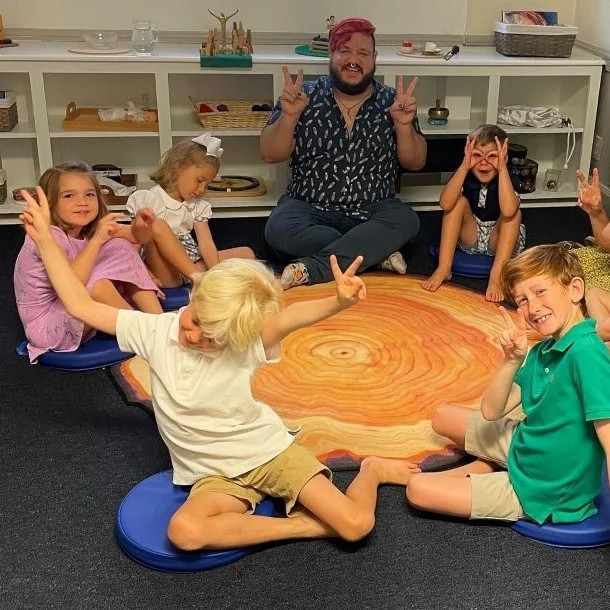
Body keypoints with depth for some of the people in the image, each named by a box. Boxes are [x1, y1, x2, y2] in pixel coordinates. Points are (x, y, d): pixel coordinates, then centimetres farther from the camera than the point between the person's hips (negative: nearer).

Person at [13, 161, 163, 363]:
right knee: (96, 284, -35)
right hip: (46, 326, -8)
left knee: (121, 247, -5)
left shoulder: (89, 229, -2)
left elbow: (139, 237, 5)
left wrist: (140, 227, -19)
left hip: (80, 316, 8)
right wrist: (96, 240, -36)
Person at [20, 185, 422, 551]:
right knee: (185, 532, -33)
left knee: (356, 525, -18)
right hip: (216, 476, 3)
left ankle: (371, 470, 19)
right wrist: (45, 239, -11)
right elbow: (81, 305, -5)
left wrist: (339, 302, -60)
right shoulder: (156, 331, -9)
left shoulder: (245, 345, -18)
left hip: (269, 449, -2)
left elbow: (292, 316, -39)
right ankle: (301, 525, -14)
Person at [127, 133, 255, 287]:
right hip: (164, 274, -5)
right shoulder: (147, 200, -1)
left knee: (246, 254, -5)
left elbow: (206, 244, 0)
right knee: (157, 226, -29)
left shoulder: (197, 207, 14)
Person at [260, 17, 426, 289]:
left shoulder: (391, 101, 2)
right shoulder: (305, 96, 0)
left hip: (374, 211, 1)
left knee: (406, 221, -30)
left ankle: (309, 269, -33)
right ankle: (379, 252, -21)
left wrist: (404, 125, -18)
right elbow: (270, 155, -3)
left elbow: (415, 163, 1)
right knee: (278, 229, -31)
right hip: (309, 208, -1)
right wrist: (288, 116, -20)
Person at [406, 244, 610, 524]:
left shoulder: (586, 352, -28)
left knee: (418, 490, -11)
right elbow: (490, 411, -4)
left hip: (542, 495, -8)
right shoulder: (542, 351, -2)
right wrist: (512, 361, -20)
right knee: (444, 417, 24)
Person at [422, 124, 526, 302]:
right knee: (459, 201, -21)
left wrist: (502, 169, -39)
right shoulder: (465, 175, -11)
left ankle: (496, 276, -36)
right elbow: (445, 205, -33)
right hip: (469, 237, 2)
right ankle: (443, 268, -27)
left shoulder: (508, 179, -16)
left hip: (498, 241, -1)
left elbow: (508, 211, -40)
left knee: (514, 212, -27)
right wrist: (464, 167, -36)